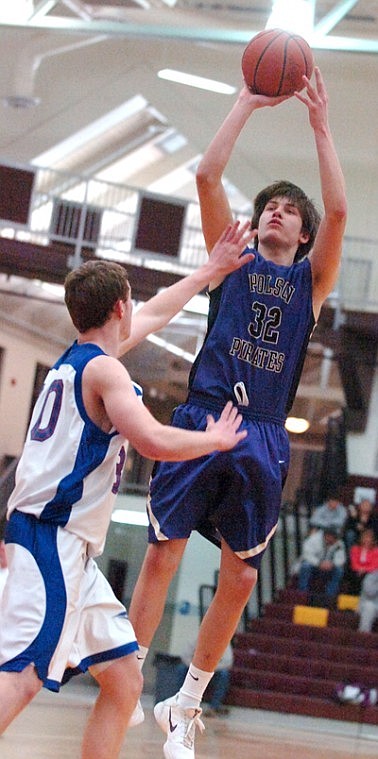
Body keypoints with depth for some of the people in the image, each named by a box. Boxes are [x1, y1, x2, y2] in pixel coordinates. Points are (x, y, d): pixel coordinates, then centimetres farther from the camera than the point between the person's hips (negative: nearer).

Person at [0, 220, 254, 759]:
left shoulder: (76, 358, 20)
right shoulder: (103, 369, -8)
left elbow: (153, 316, 35)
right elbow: (155, 442, -21)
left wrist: (211, 270, 44)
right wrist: (215, 439, -3)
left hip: (71, 551, 10)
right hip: (53, 538, -10)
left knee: (125, 683, 10)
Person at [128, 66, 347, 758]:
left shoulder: (310, 279, 13)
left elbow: (337, 211, -4)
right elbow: (207, 175, 1)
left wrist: (319, 123, -4)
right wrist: (247, 103, 1)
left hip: (262, 439, 1)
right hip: (203, 418, -1)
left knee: (240, 578, 2)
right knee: (163, 552, -5)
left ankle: (185, 703, 14)